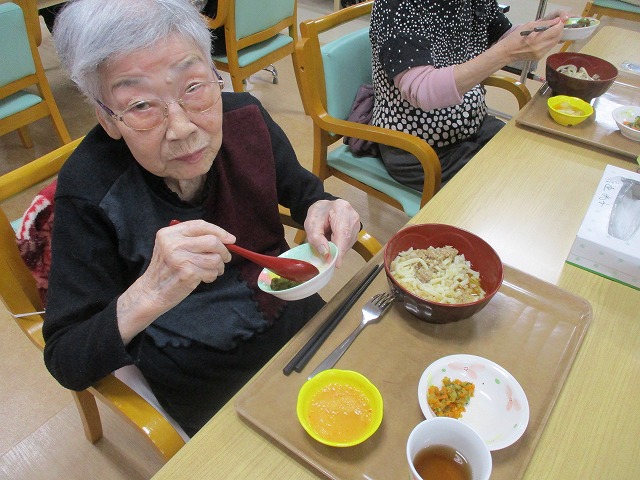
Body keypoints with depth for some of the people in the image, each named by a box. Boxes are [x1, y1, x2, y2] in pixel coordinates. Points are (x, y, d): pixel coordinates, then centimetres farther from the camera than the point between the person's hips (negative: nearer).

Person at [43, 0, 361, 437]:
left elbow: (302, 191, 5)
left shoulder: (245, 117, -14)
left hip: (299, 316, 4)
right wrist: (147, 297, -40)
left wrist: (321, 210, -20)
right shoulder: (89, 191, -24)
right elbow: (66, 365, -19)